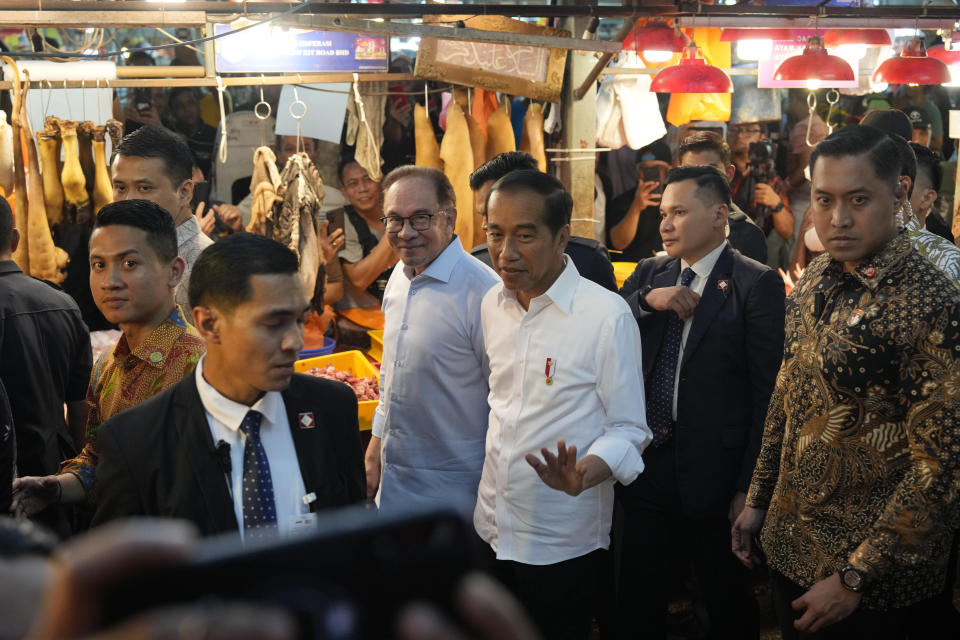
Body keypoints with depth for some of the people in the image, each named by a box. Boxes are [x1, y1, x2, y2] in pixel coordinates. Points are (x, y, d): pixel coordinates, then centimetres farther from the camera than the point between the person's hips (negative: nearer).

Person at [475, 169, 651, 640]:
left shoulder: (607, 315, -17)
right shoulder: (491, 304, 1)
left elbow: (629, 430, -13)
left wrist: (583, 474, -31)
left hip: (562, 541, -5)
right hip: (493, 526, 5)